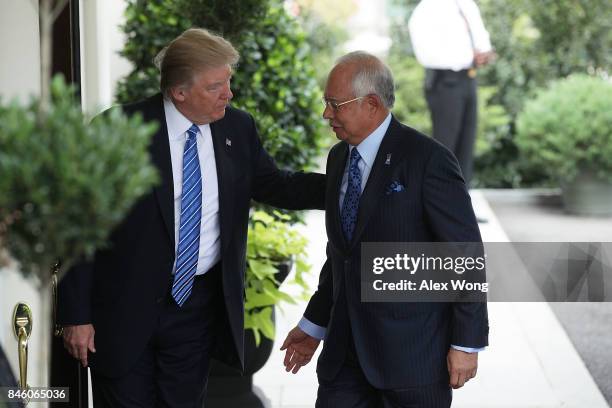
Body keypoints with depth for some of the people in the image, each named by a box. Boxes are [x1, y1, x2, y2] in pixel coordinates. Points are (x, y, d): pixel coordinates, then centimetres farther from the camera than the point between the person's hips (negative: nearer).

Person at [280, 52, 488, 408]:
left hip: (413, 350, -6)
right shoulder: (339, 157, 10)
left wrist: (467, 343, -13)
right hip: (346, 349, 6)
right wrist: (314, 325, 20)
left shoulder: (427, 159, -13)